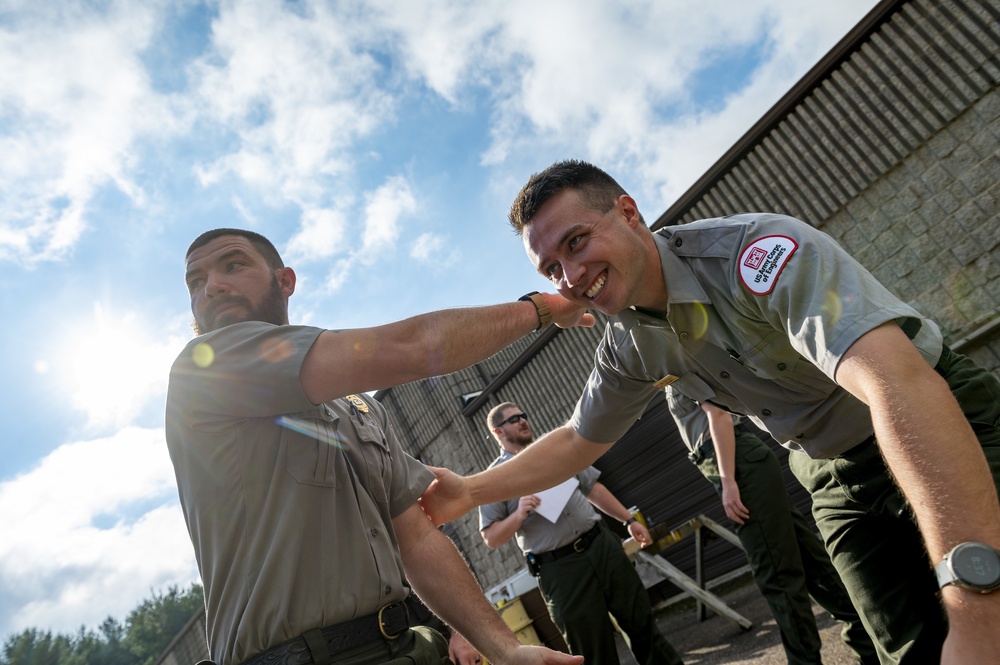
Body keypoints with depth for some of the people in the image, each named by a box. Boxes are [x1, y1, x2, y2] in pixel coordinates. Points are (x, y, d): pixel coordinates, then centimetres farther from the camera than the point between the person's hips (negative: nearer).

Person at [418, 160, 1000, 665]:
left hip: (950, 427, -4)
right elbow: (577, 440, 3)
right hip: (838, 475, 4)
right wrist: (469, 491, -6)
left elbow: (901, 386, -43)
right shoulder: (629, 347, -10)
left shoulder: (756, 248, -32)